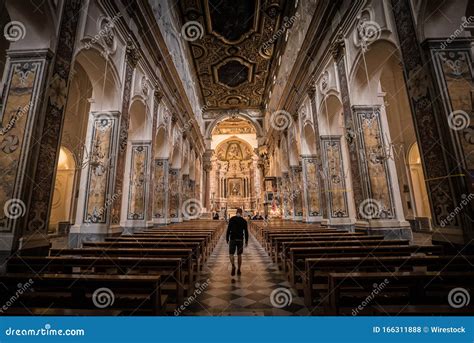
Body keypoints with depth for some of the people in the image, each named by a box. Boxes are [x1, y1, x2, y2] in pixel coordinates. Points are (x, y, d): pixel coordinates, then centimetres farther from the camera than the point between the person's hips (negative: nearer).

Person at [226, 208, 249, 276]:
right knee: (239, 255, 14)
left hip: (232, 239, -1)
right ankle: (238, 270, 17)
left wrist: (227, 239, 2)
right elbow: (246, 232, -1)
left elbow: (228, 230, -7)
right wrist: (246, 241, 8)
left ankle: (233, 266, -20)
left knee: (231, 254, 5)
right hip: (240, 240, 2)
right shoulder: (244, 221, -1)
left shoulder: (231, 219, -4)